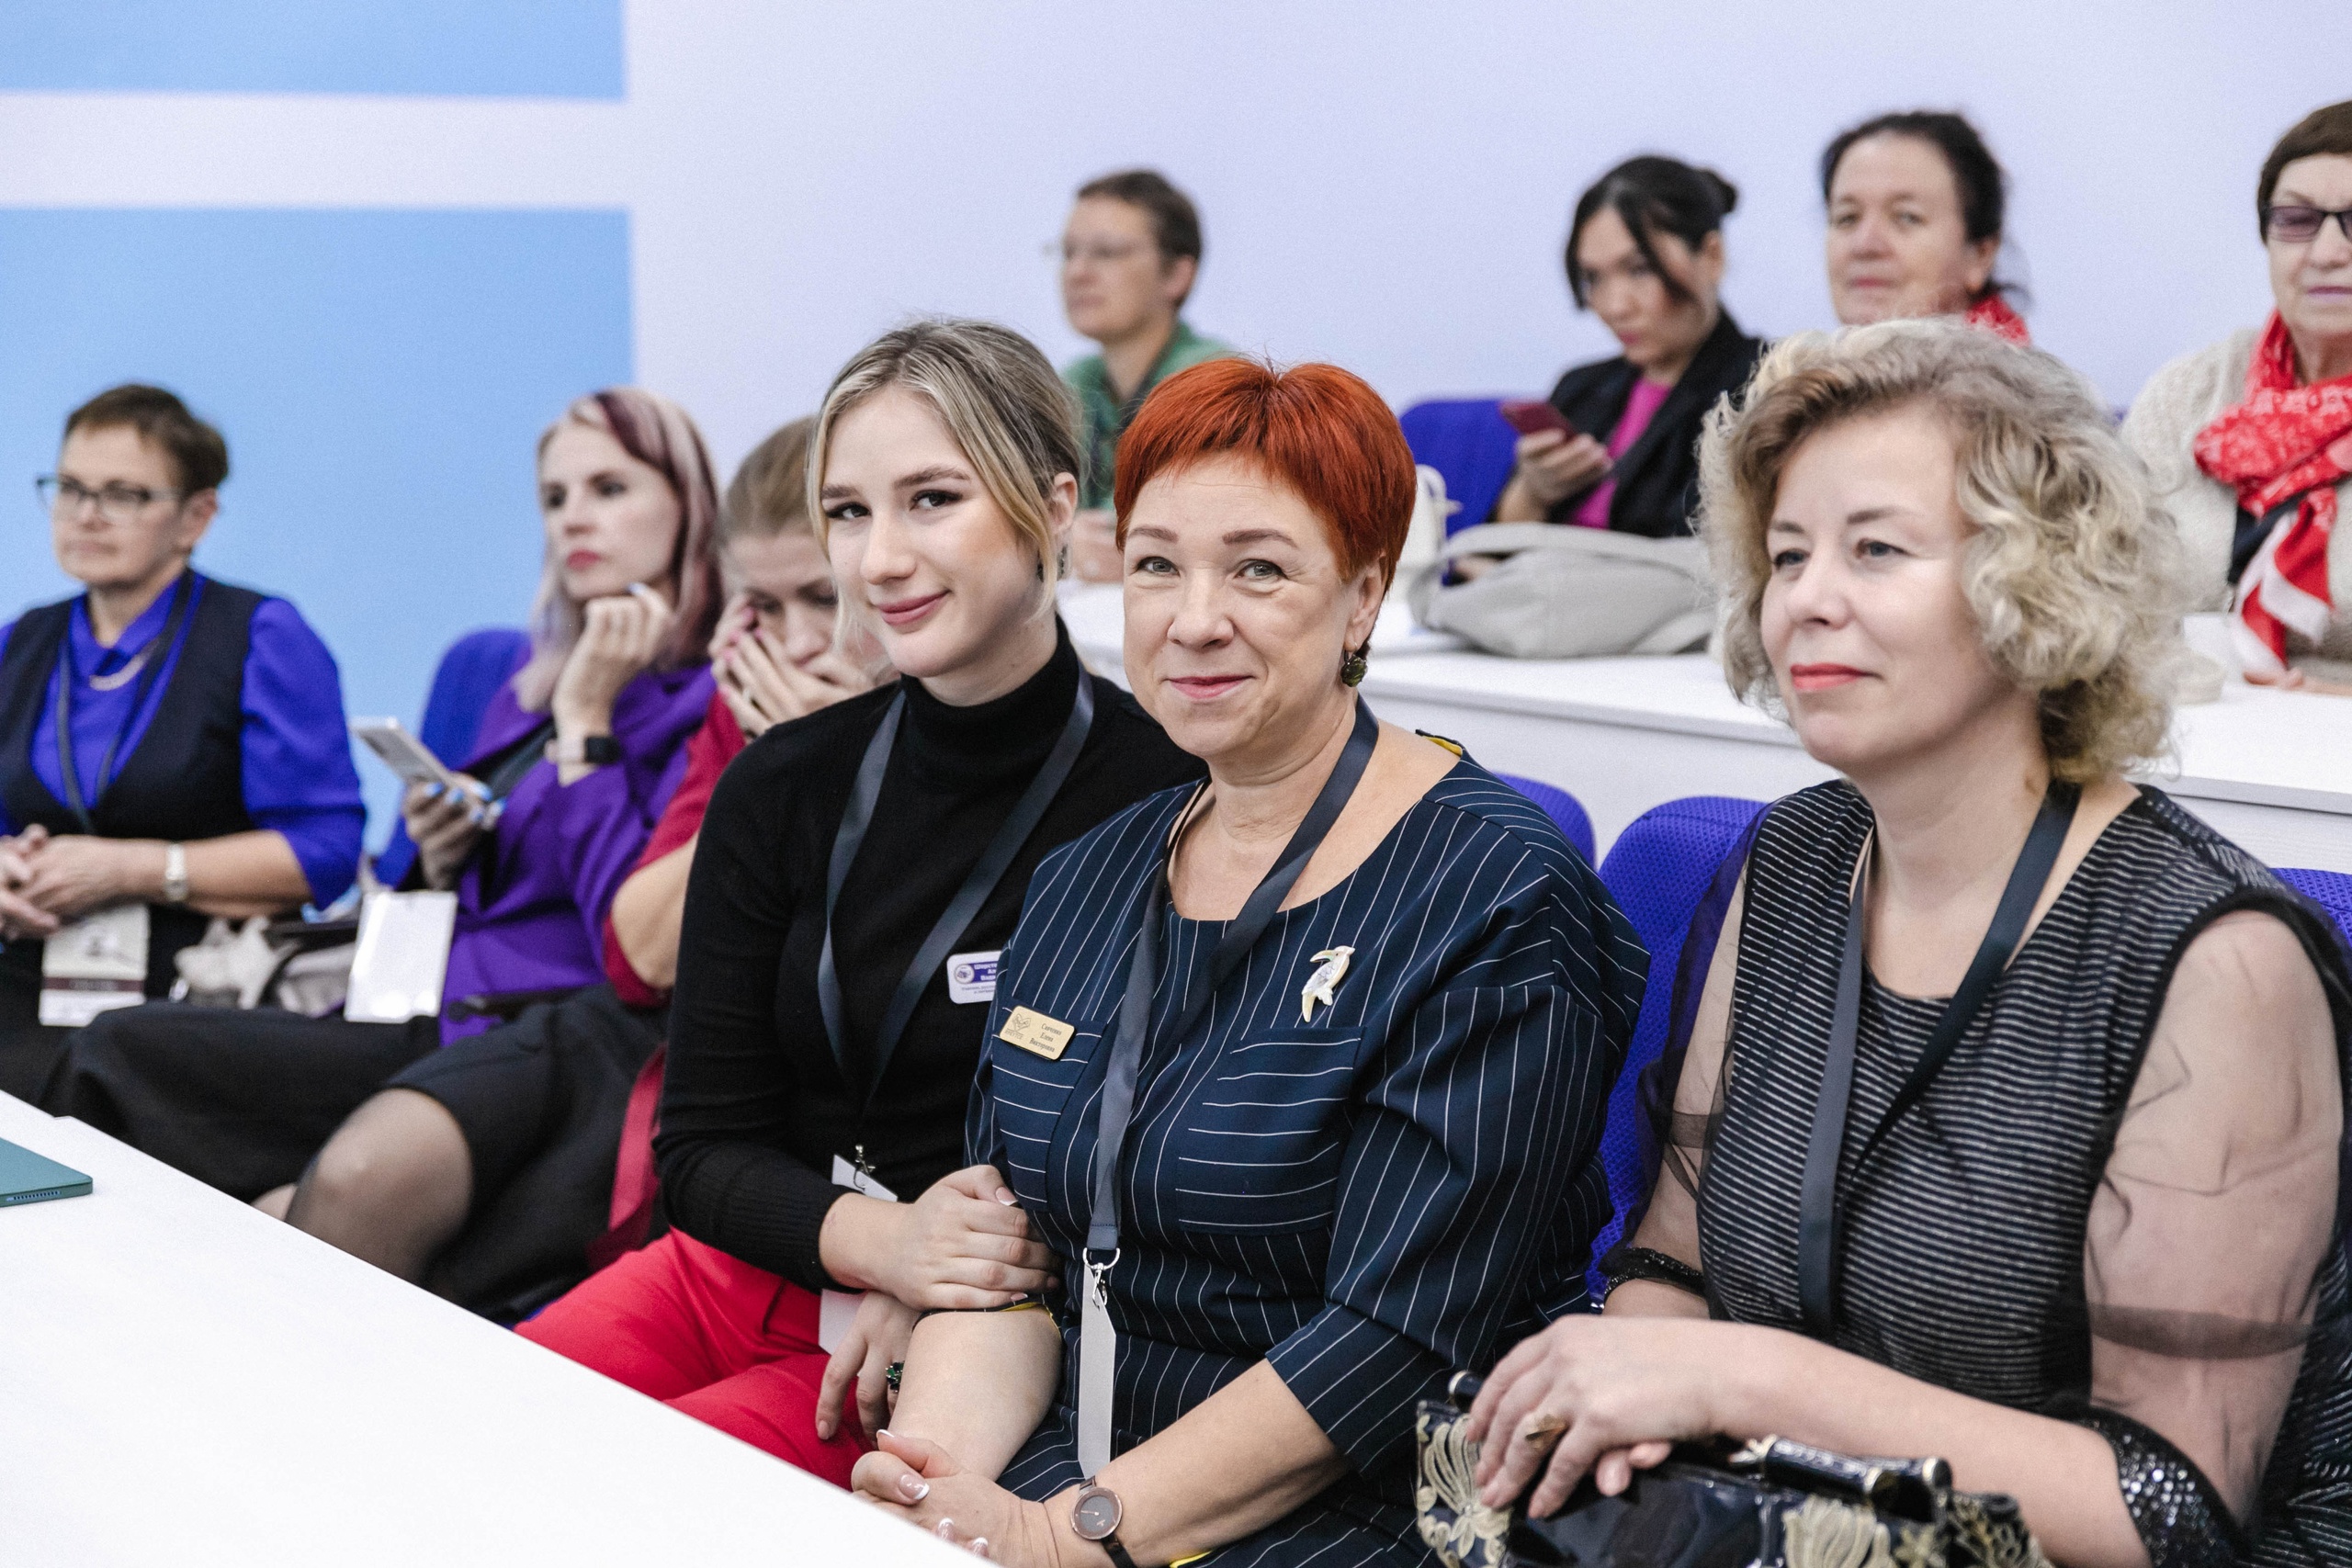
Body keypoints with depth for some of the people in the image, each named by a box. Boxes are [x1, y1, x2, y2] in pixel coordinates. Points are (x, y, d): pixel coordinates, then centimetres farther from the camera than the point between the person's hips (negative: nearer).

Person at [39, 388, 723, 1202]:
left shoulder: (705, 700, -6)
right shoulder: (529, 690, 21)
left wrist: (584, 722, -12)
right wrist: (442, 859, 3)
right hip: (431, 1024, 8)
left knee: (123, 1056, -14)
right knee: (118, 1051, -9)